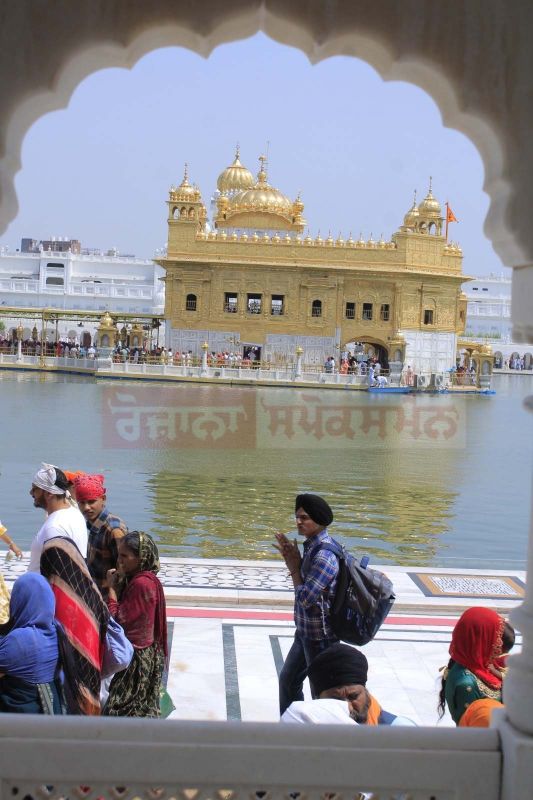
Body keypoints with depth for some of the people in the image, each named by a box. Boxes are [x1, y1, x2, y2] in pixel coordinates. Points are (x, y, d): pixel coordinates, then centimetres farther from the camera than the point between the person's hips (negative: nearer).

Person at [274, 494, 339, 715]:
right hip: (306, 631, 10)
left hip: (320, 637, -10)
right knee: (288, 679, 23)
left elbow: (305, 597, -26)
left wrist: (294, 566, -14)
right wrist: (291, 559, -2)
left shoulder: (324, 555, -26)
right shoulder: (312, 545, 2)